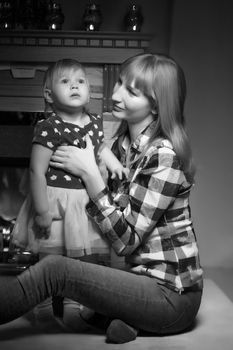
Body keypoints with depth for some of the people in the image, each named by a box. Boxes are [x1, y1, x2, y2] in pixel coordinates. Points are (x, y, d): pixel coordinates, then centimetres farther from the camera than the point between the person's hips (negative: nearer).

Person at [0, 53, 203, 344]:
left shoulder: (164, 156, -20)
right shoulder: (123, 143, 5)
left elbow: (125, 239, -20)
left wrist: (89, 172, -19)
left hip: (173, 296, -8)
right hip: (144, 278, 8)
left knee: (54, 269, -19)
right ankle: (122, 320, -7)